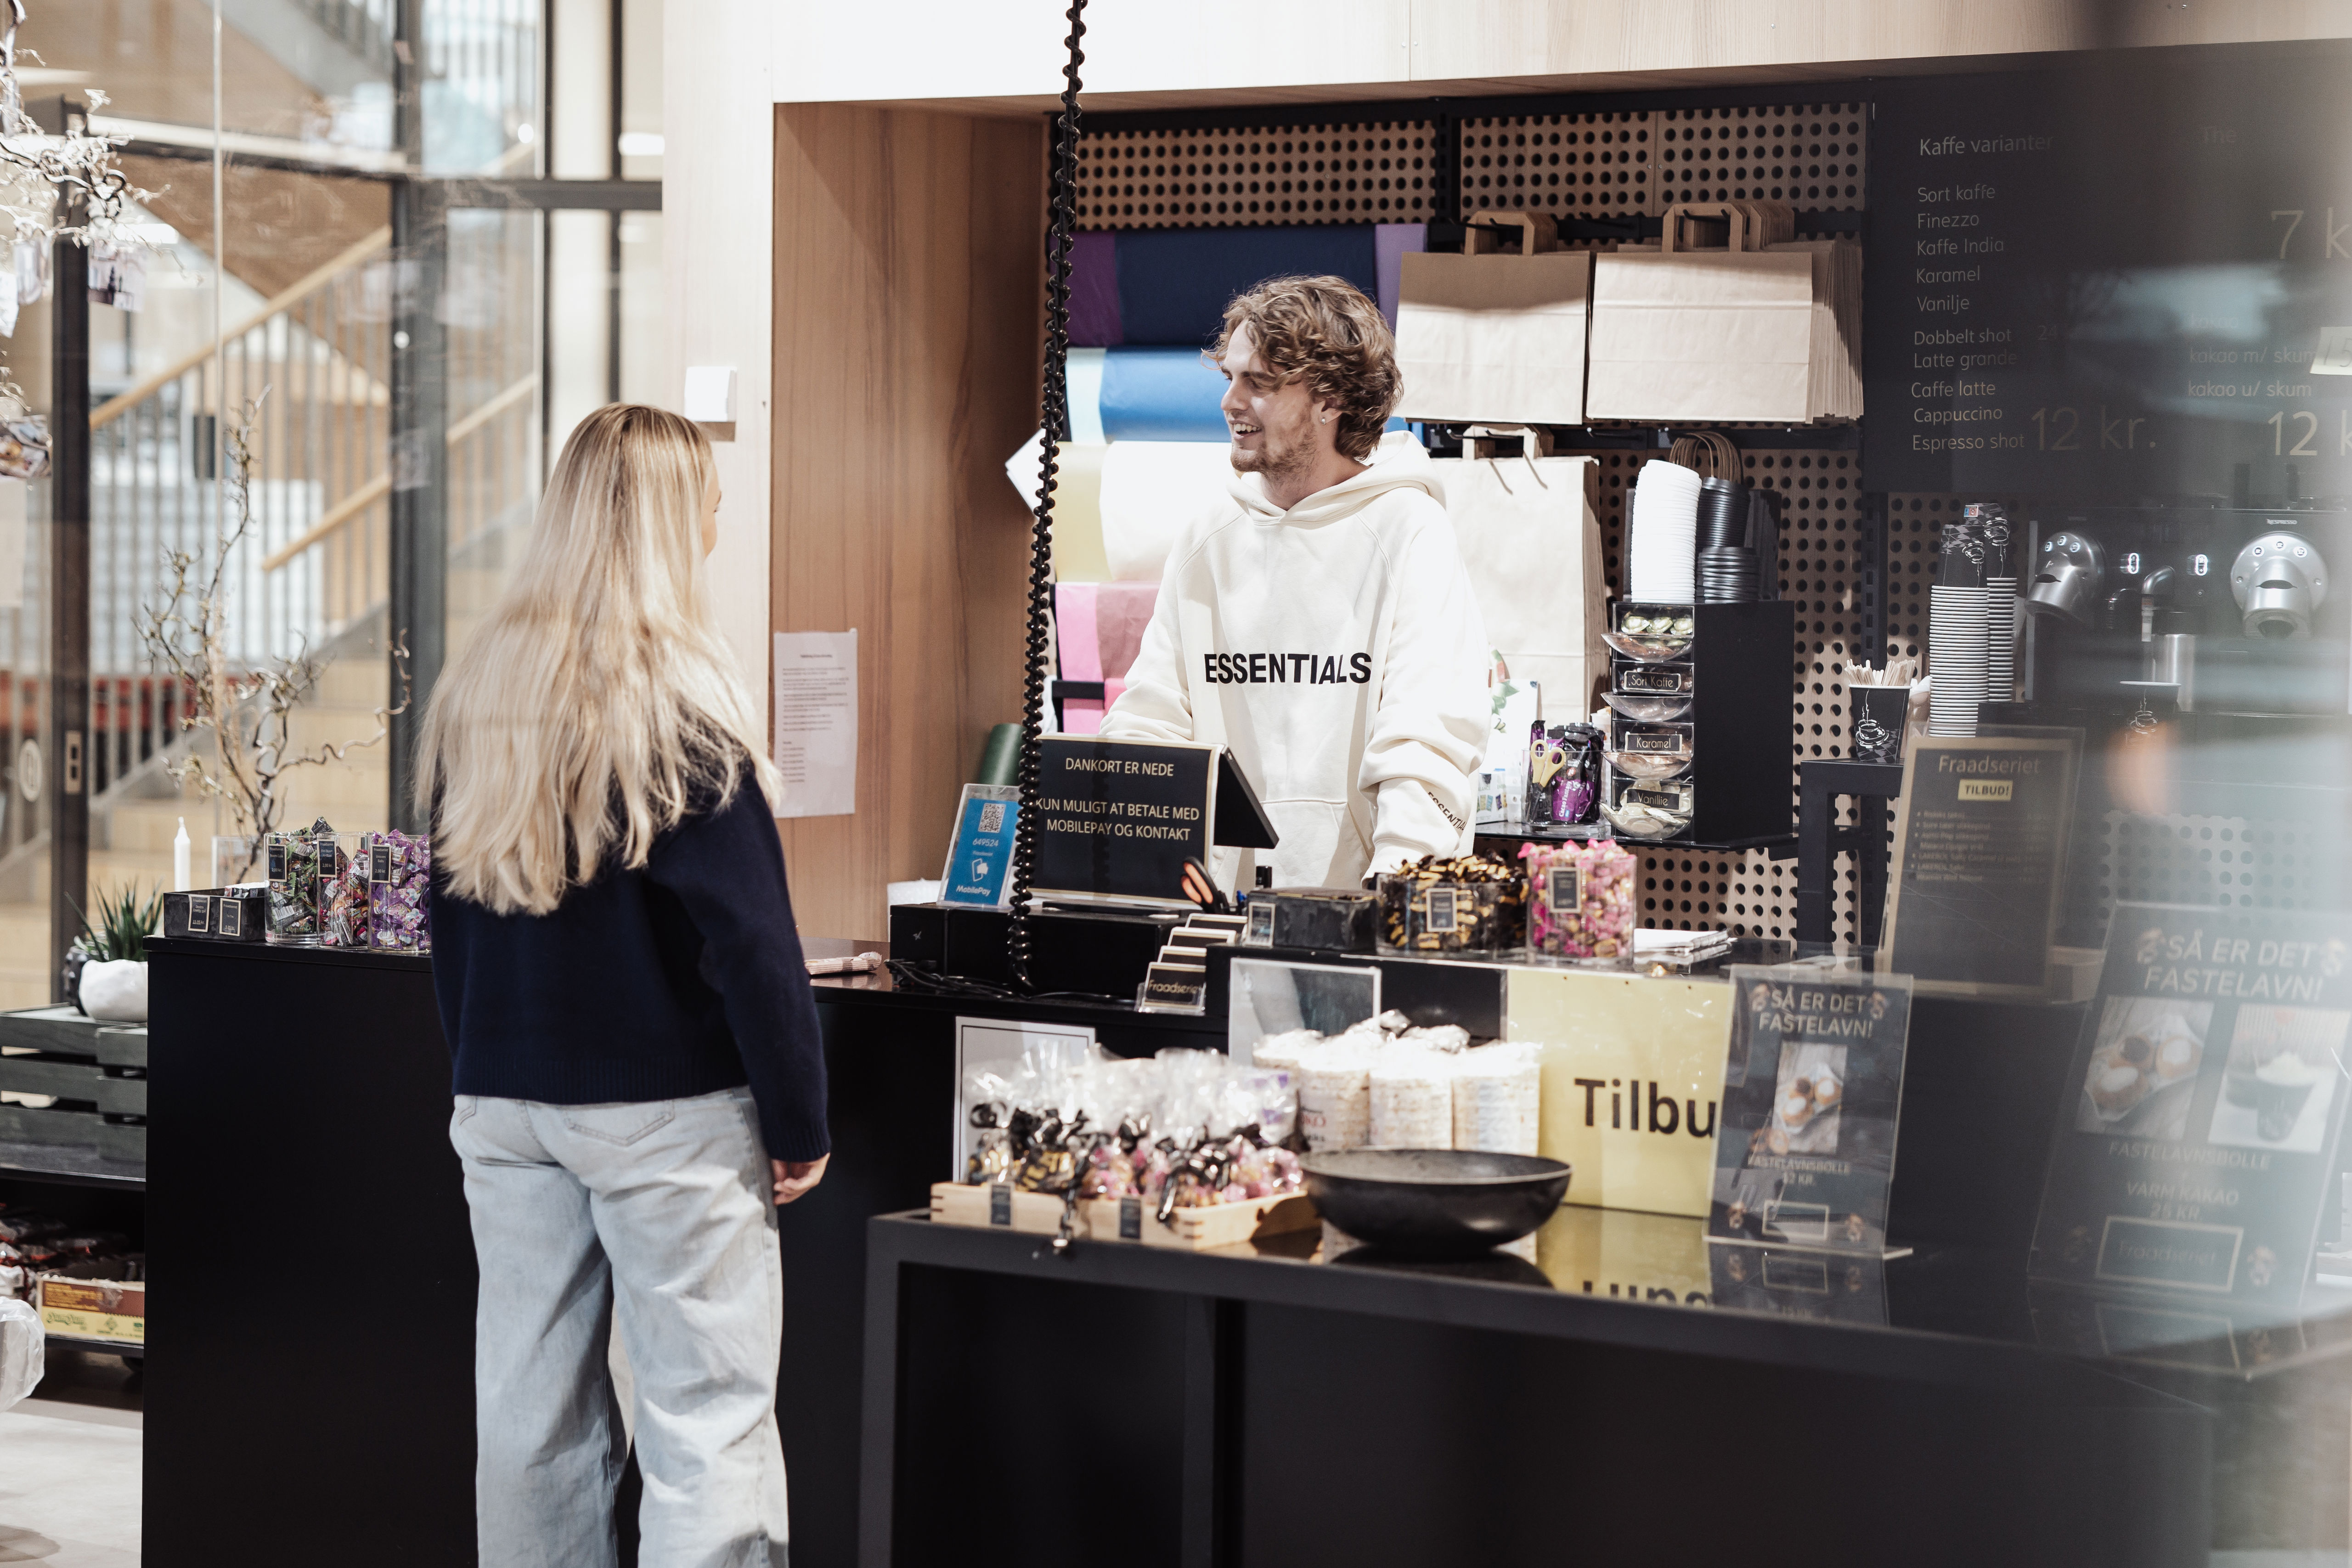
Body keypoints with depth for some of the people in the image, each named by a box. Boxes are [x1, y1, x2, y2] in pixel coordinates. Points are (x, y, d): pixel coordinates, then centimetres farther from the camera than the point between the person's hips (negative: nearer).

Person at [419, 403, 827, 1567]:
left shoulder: (474, 691, 8)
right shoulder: (676, 698, -12)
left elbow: (450, 910, 15)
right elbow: (750, 935, -12)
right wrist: (799, 1123, -6)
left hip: (500, 1109, 6)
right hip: (665, 1109, -6)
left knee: (531, 1412, 11)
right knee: (706, 1419, -3)